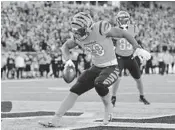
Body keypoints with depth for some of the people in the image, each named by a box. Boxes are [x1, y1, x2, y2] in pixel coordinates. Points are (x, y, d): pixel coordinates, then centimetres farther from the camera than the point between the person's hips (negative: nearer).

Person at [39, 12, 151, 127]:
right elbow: (65, 46, 12)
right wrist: (68, 60, -9)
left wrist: (138, 49, -17)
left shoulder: (101, 29, -24)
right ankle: (55, 121, -4)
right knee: (75, 91, -5)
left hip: (111, 68, -6)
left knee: (99, 83, -35)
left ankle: (108, 107, -5)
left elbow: (123, 34, -16)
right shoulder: (79, 37, -5)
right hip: (96, 68, 6)